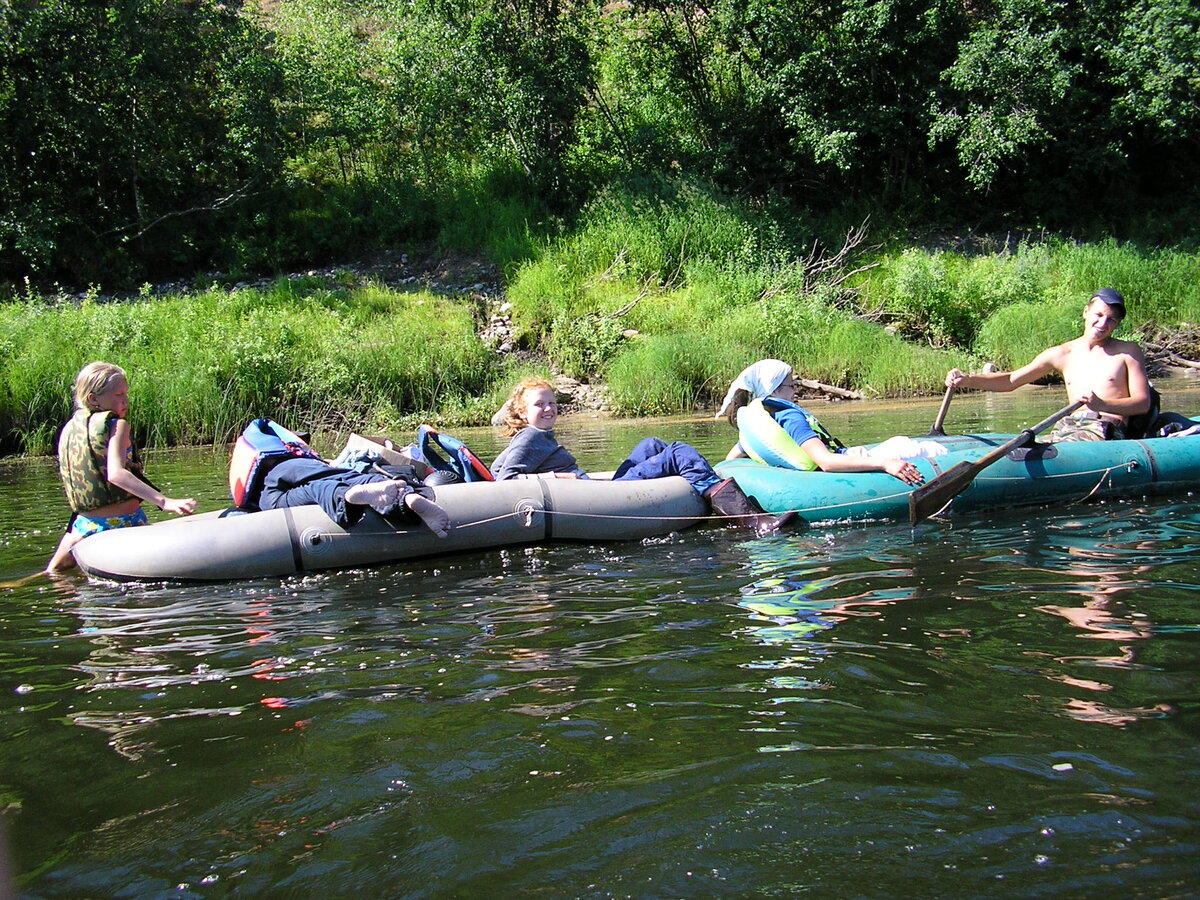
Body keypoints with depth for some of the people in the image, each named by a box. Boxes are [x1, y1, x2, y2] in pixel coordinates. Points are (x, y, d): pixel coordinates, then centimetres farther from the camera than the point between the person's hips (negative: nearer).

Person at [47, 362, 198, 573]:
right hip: (124, 523, -7)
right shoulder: (117, 426, -11)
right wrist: (165, 501, -34)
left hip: (85, 524, 7)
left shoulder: (68, 429, 8)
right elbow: (115, 474, -26)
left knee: (55, 573, 32)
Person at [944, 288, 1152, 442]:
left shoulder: (1129, 352, 9)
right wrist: (967, 380, 1)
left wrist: (1102, 405, -18)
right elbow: (1010, 380, 17)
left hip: (1108, 430, -4)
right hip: (1069, 426, 4)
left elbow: (1143, 403, 1)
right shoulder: (1063, 354, 17)